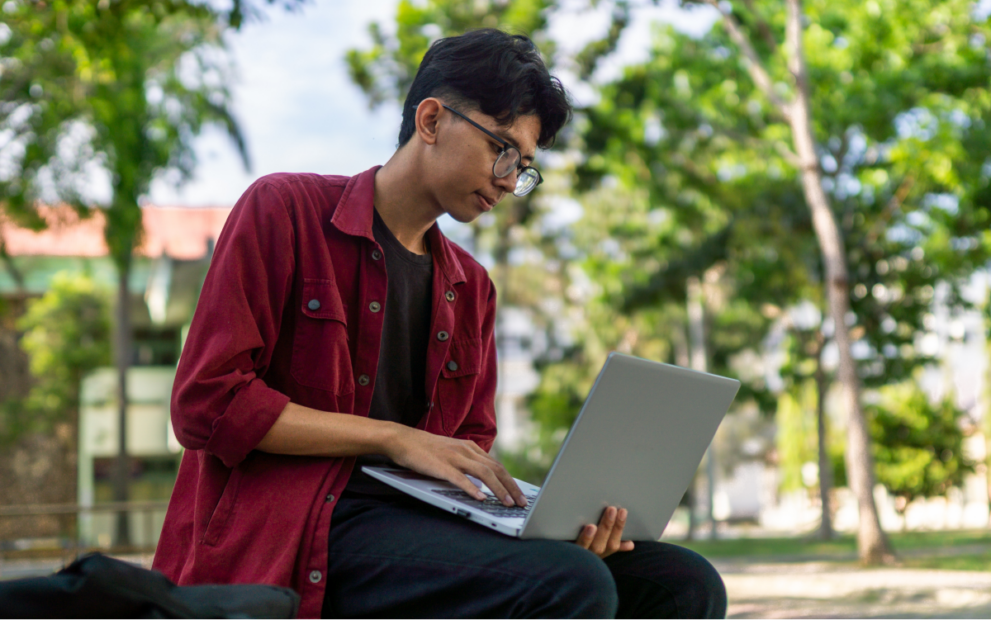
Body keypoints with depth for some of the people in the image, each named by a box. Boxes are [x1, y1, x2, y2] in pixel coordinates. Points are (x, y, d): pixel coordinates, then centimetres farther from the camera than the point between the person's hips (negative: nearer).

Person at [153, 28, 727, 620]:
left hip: (420, 520, 6)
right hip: (295, 527, -6)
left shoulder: (471, 287, 23)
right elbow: (205, 403, -6)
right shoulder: (284, 210, 4)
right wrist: (394, 437, -10)